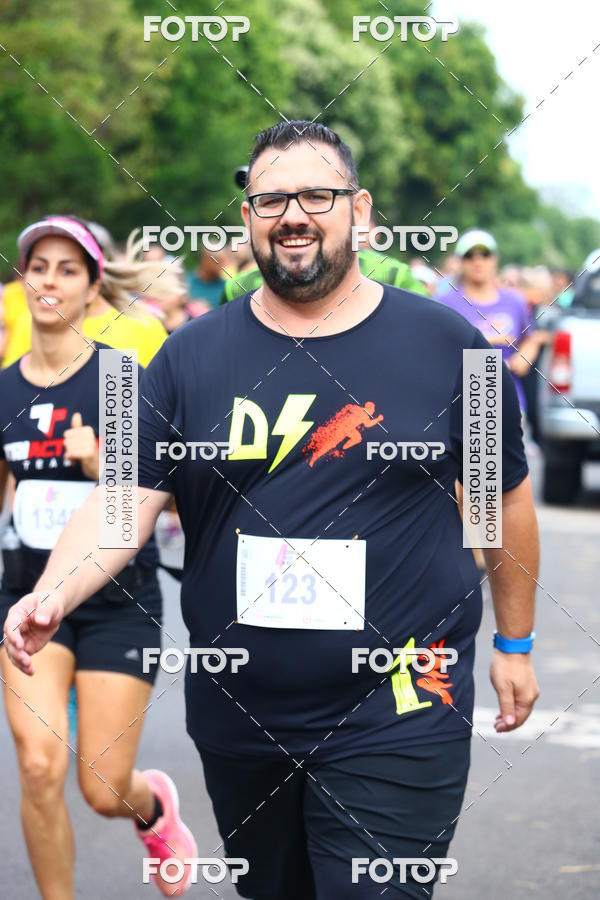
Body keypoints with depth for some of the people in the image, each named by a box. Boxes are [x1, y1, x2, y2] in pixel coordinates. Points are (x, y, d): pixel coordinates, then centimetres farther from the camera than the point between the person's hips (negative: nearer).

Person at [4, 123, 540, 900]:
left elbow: (506, 498, 7)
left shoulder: (445, 344, -2)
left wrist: (514, 644, 11)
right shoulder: (190, 356, 2)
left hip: (396, 717, -3)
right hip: (238, 713, 3)